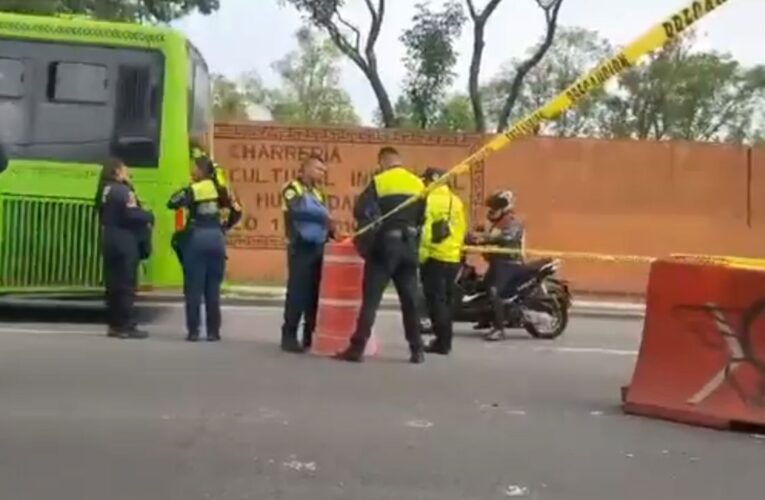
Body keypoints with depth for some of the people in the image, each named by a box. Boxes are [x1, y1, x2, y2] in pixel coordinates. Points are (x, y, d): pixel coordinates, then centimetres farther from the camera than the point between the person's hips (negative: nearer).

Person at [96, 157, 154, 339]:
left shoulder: (104, 191, 16)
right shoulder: (123, 190, -13)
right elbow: (132, 215, -22)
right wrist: (149, 217, -6)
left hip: (109, 241, 9)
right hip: (125, 243, -9)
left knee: (113, 284, 10)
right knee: (126, 285, -6)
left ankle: (114, 325, 14)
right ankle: (127, 326, -5)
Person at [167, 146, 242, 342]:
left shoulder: (191, 190, -6)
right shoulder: (221, 188, 6)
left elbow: (172, 203, -7)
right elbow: (237, 211, 9)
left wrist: (184, 191, 8)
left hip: (196, 238, -4)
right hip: (216, 238, 4)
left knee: (194, 288, 3)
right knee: (213, 288, 9)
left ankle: (193, 331, 3)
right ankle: (213, 331, 10)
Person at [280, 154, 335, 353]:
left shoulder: (318, 192, 19)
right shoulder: (292, 188, -3)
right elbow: (299, 208, -23)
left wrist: (333, 232, 0)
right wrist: (322, 214, -20)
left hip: (319, 248, 7)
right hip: (301, 248, -7)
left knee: (315, 293, 8)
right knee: (297, 292, -7)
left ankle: (311, 336, 15)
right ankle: (289, 336, 0)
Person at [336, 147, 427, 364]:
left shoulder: (379, 182, -6)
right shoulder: (419, 184, 10)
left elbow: (361, 211, -15)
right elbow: (421, 219, 12)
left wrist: (366, 242, -3)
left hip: (385, 245, -4)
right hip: (409, 246, 5)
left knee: (370, 299, -2)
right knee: (410, 300, 11)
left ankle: (357, 348, -3)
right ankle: (417, 349, 13)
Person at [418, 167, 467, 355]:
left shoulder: (430, 199, -9)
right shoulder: (456, 201, 12)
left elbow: (425, 229, -15)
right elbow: (462, 230, 14)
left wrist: (421, 255, -11)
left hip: (434, 257, -7)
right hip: (454, 258, 7)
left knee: (435, 300, -2)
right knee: (445, 299, 15)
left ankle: (442, 342, -4)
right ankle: (445, 341, 19)